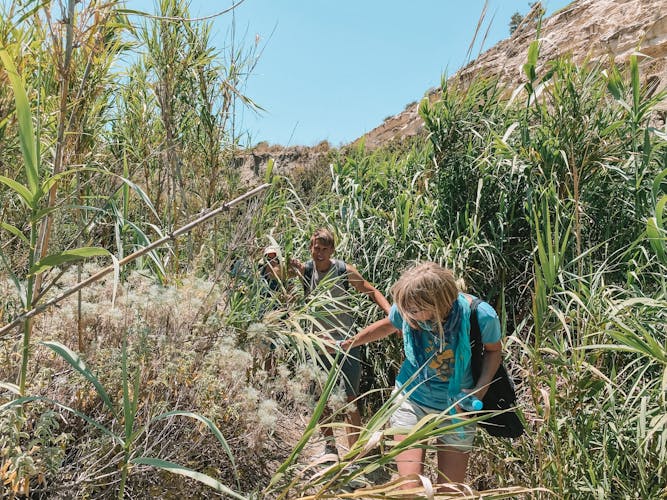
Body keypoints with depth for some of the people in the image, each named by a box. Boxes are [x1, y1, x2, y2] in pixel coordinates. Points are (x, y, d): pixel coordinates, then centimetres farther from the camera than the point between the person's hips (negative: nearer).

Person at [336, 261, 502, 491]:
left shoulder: (480, 315, -25)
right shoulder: (406, 310, -20)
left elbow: (493, 350, -4)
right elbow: (386, 326, 5)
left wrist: (479, 392, -18)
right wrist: (346, 344, 7)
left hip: (457, 409, 0)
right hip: (411, 399, 0)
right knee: (409, 488, -7)